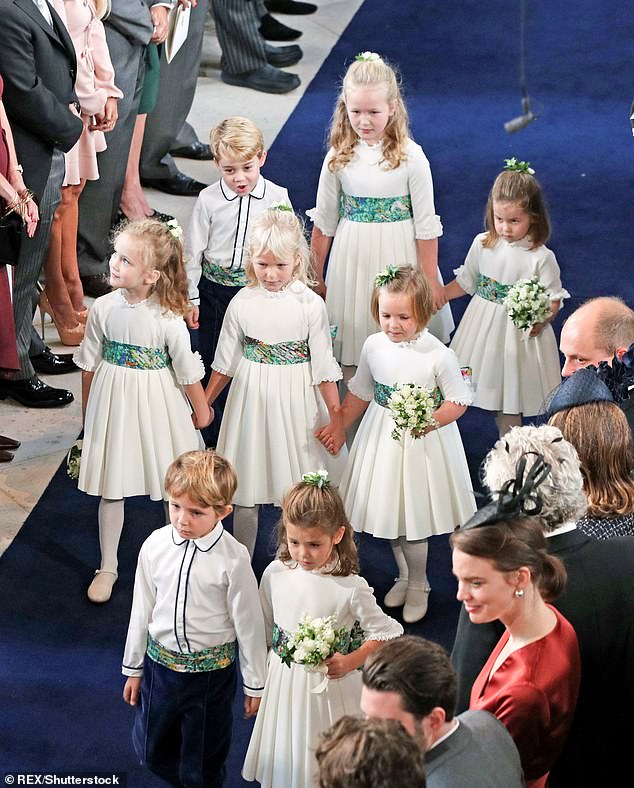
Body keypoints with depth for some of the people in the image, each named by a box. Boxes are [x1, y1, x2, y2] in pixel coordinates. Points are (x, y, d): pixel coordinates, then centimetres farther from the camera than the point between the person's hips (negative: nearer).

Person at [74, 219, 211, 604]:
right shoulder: (104, 308, -10)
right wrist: (90, 409, 11)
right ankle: (108, 567, 28)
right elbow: (90, 364, 3)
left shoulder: (168, 319, -20)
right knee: (111, 490, 12)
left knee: (174, 489, 12)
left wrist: (201, 411, 2)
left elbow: (188, 373, -9)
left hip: (157, 408, -2)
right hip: (113, 402, 3)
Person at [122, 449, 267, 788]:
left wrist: (255, 684, -2)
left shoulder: (233, 559, -21)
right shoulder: (155, 546, -11)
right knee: (151, 748, 20)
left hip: (212, 671, -3)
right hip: (161, 666, 4)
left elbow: (248, 623, -11)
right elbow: (142, 610, 1)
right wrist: (133, 668, 10)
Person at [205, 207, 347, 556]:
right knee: (246, 492, 9)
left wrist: (336, 419, -8)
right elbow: (225, 363, 8)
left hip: (297, 403, -2)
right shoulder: (241, 303, -2)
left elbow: (324, 366, -5)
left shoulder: (310, 305, -9)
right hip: (250, 399, 2)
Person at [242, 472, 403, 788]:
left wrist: (351, 662, -19)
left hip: (331, 685, -3)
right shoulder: (276, 574, -8)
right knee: (285, 760, 16)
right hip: (284, 681, 3)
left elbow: (387, 632, -10)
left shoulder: (350, 587, -19)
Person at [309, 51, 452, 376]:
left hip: (398, 258, -2)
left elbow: (425, 225, -6)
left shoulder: (411, 157, -10)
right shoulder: (338, 157, -2)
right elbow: (324, 220, 7)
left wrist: (430, 280, -4)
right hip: (352, 260, 2)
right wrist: (314, 276, 10)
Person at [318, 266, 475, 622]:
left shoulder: (438, 354, -20)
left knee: (415, 516, 2)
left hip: (424, 444, -5)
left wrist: (427, 421, -26)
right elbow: (360, 393, 9)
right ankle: (404, 576, 38)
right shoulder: (374, 346, -5)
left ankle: (418, 586, 25)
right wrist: (339, 428, 10)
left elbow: (458, 402, -11)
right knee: (390, 511, 16)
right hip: (382, 439, 5)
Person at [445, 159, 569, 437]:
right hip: (484, 327, 4)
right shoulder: (482, 244, -2)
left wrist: (540, 320, -27)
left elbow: (554, 298, -9)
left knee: (510, 394, 3)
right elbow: (465, 282, 11)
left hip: (520, 330, -4)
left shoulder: (541, 257, -14)